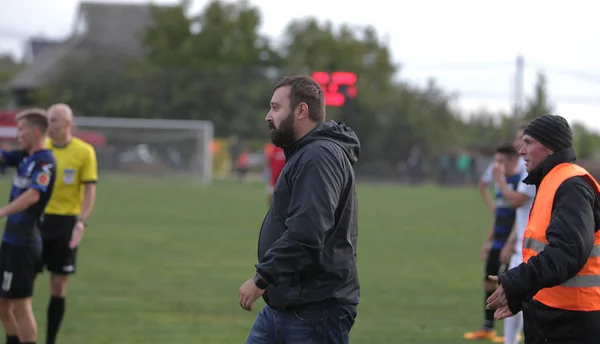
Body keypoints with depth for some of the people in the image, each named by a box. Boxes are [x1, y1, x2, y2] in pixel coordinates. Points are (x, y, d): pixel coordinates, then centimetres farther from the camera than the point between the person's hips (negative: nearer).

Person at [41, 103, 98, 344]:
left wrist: (81, 222, -17)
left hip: (65, 222, -2)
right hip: (38, 219, 2)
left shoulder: (84, 152, -4)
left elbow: (89, 191, -5)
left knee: (58, 286, 3)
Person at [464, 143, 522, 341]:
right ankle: (487, 328, 22)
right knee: (489, 283, 13)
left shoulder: (520, 182, -14)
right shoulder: (503, 181, 14)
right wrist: (489, 240, 22)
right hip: (498, 243, 9)